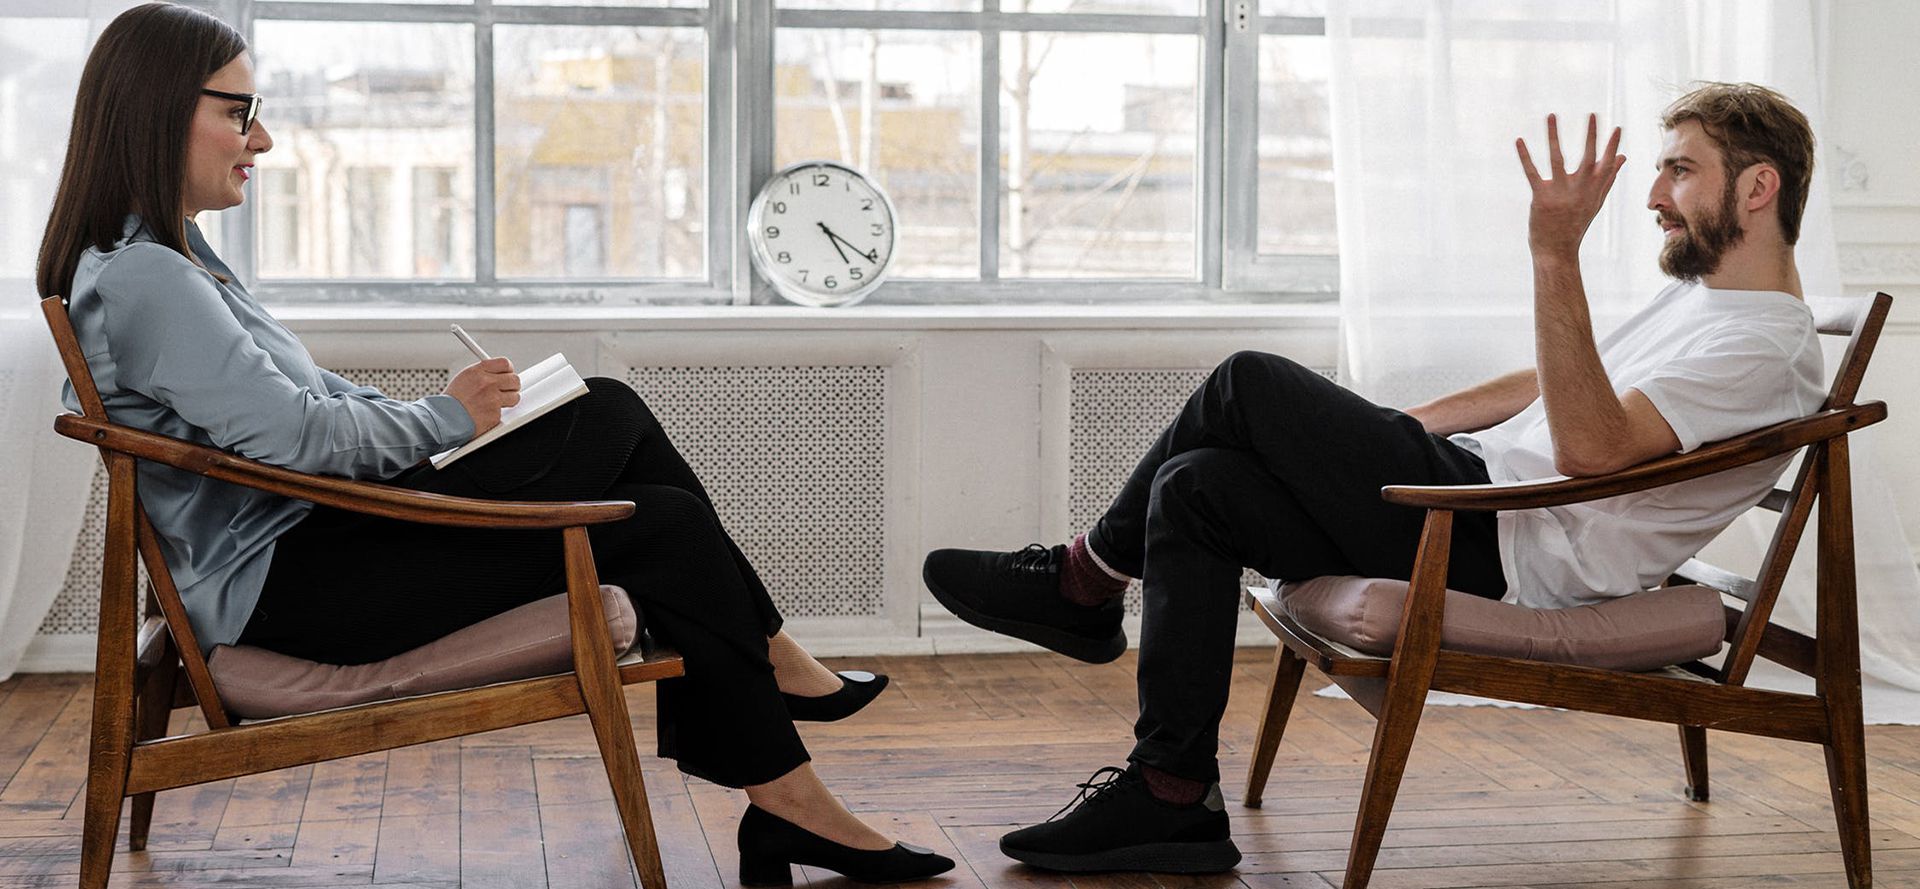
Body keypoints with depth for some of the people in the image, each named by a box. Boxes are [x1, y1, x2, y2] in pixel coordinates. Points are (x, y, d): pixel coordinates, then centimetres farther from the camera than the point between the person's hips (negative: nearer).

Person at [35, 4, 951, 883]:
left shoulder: (159, 255, 16)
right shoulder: (139, 276, -18)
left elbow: (307, 394, 19)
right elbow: (295, 432, -24)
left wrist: (441, 411, 5)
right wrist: (447, 416, -8)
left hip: (316, 529, 11)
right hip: (283, 584, -11)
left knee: (614, 413, 3)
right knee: (661, 529, -11)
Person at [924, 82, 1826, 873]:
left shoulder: (1767, 347, -13)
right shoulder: (1699, 294, 21)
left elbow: (1589, 444, -28)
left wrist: (1556, 258, -33)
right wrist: (1389, 428, 24)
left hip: (1513, 550, -11)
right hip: (1484, 490, 11)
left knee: (1249, 385, -13)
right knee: (1195, 489, -1)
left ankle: (1085, 581, 4)